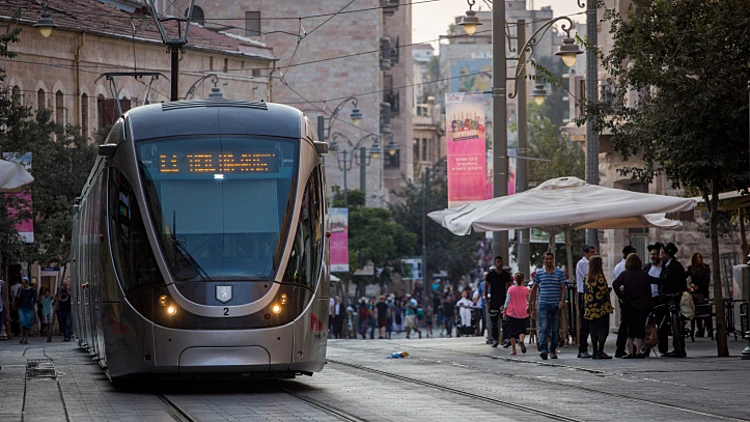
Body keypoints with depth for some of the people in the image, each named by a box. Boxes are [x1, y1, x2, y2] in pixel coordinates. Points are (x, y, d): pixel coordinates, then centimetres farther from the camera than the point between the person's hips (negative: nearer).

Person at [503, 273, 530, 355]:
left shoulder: (511, 289, -5)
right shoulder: (526, 289, -1)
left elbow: (507, 301, -3)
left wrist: (504, 312, 4)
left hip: (512, 313, -1)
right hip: (523, 314, 1)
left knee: (512, 333, 7)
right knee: (522, 330, 6)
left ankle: (513, 350, 5)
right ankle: (521, 340, -26)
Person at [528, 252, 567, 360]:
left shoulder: (560, 273, 5)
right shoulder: (539, 273, 8)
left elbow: (563, 288, 2)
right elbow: (534, 289, 15)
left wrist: (562, 301, -13)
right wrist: (530, 304, 13)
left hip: (556, 305, 0)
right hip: (543, 304, 0)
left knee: (555, 329, 5)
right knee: (543, 327, -14)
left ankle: (553, 350, 13)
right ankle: (543, 350, -23)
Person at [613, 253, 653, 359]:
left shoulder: (625, 274, -3)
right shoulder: (645, 275, 1)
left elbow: (615, 284, -18)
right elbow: (648, 292, 2)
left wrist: (621, 296, -7)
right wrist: (649, 308, 6)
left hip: (629, 306, -1)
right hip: (642, 306, 1)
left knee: (630, 329, 5)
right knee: (640, 329, 6)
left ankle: (630, 352, -1)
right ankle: (638, 352, 2)